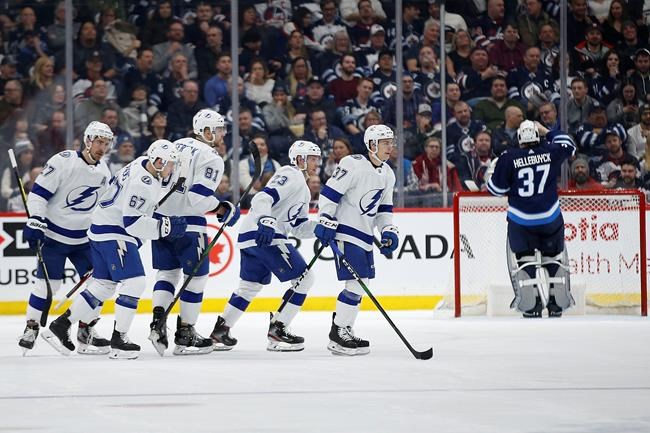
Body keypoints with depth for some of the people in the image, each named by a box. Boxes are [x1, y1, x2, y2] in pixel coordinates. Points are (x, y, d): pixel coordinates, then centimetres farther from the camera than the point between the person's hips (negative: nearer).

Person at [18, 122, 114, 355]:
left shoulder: (103, 171, 5)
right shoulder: (63, 161, -16)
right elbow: (39, 191, -16)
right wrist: (35, 221, -23)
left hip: (83, 239, 6)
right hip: (54, 235, -6)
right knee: (48, 282, -10)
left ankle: (86, 330, 10)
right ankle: (31, 329, 5)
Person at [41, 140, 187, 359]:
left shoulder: (143, 163, 6)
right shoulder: (142, 183, -24)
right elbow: (132, 222, -27)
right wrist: (165, 227, -24)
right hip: (113, 233, -11)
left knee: (104, 285, 12)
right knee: (135, 282, -14)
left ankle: (60, 325, 16)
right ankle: (118, 341, -13)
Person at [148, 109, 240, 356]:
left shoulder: (176, 146, 13)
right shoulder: (211, 158, -10)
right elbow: (200, 196, -19)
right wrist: (223, 210, -5)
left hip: (161, 217, 7)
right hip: (187, 223, -7)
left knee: (167, 271, 16)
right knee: (196, 276, 5)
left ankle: (158, 320, -4)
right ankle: (185, 335, 7)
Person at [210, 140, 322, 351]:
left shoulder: (303, 190, 25)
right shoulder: (291, 176, -8)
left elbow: (299, 228, 21)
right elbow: (263, 198, -22)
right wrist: (266, 221, -37)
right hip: (264, 236, -11)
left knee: (251, 286, 21)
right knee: (303, 277, -7)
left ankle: (220, 331, 26)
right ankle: (277, 330, -8)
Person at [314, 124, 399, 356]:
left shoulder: (387, 175, 11)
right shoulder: (353, 165, -15)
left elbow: (384, 209, 19)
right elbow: (330, 192, -15)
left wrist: (388, 231, 6)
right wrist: (326, 222, -18)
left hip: (365, 235, 9)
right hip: (345, 231, -9)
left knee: (361, 284, 11)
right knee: (356, 283, -14)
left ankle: (342, 330, 21)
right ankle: (337, 336, -9)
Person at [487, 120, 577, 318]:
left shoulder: (508, 158, -10)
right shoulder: (550, 152, -4)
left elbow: (497, 189, -3)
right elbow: (568, 145, 18)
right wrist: (546, 132, 26)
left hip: (521, 221, -2)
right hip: (550, 218, 2)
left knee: (524, 261, 7)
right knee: (554, 259, 16)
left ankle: (532, 308, -3)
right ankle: (557, 306, 14)